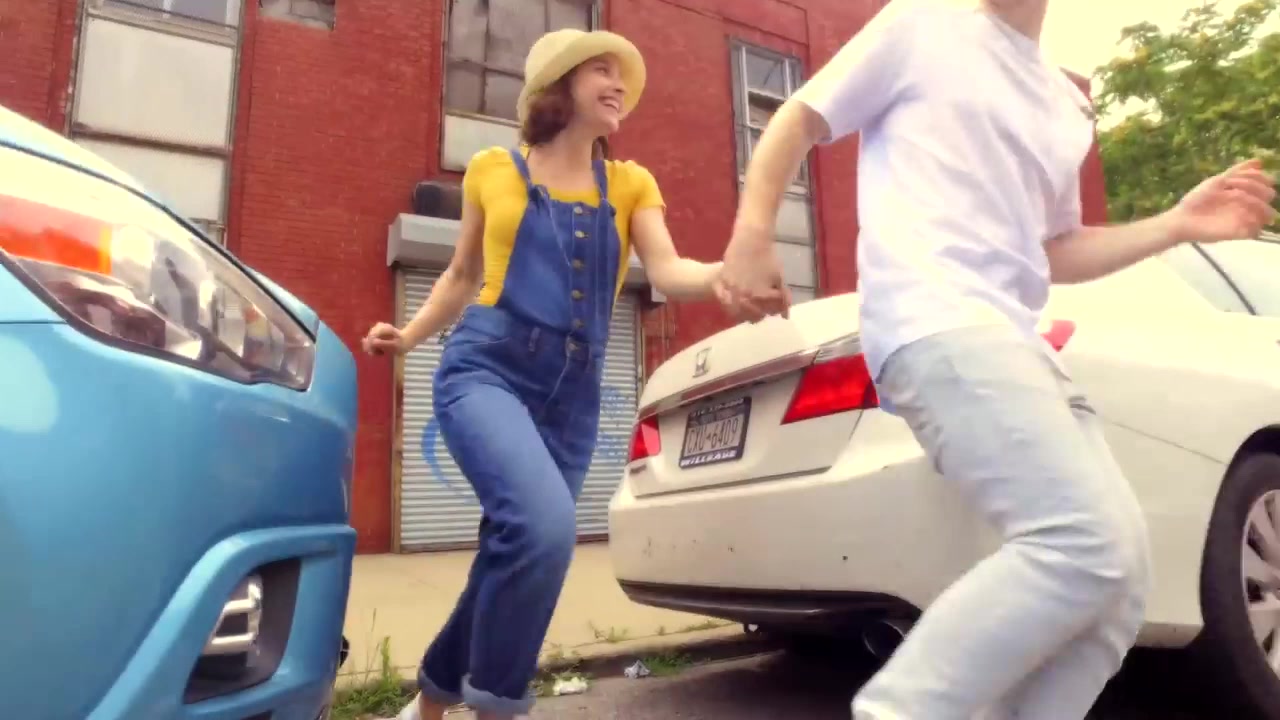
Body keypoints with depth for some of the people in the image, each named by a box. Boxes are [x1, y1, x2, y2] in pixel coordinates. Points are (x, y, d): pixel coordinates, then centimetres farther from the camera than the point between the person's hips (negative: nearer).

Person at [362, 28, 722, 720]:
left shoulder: (631, 184, 11)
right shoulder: (493, 169, 8)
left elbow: (669, 274, -4)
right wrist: (409, 334, 4)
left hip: (571, 398, 4)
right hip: (485, 371, -3)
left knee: (513, 559, 8)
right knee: (545, 522, -30)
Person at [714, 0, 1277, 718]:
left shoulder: (1067, 106, 27)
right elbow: (799, 120, 8)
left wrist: (1179, 224, 17)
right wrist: (751, 236, -7)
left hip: (1016, 339, 8)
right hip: (937, 323, -8)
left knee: (1120, 573, 3)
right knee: (1086, 543, -23)